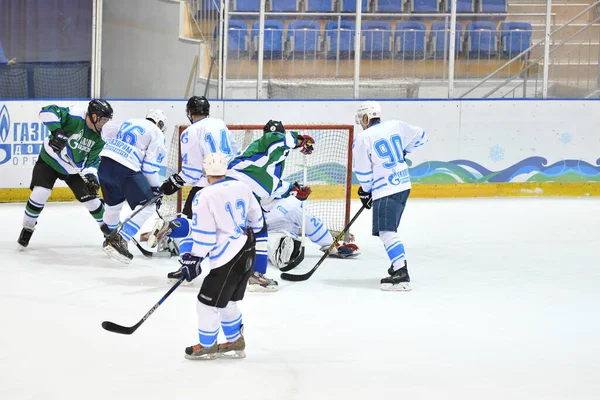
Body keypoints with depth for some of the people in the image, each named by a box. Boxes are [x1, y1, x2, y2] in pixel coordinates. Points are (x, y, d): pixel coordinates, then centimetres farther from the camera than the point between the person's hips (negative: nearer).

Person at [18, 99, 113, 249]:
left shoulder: (99, 137, -11)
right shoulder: (74, 116, -29)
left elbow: (93, 160, -9)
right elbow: (47, 111, -38)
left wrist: (91, 176, -28)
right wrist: (57, 131, -50)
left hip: (73, 169, 5)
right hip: (49, 160, -5)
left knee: (91, 197, 2)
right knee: (39, 194, -20)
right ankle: (27, 229, 2)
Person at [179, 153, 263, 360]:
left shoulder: (204, 197, -16)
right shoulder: (242, 188, 3)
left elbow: (203, 234, -16)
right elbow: (256, 220, 15)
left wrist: (193, 259, -6)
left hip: (227, 259, -8)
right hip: (247, 253, 8)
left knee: (208, 302, 7)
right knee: (227, 301, 23)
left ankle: (207, 346, 21)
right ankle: (235, 343, 32)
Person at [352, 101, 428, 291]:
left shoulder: (363, 138, -9)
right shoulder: (396, 126, 8)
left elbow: (363, 171, -6)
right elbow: (420, 137, 21)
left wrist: (366, 191, 11)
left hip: (385, 190, -8)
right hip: (404, 184, 8)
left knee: (387, 231, -12)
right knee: (390, 229, 22)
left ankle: (401, 275, -23)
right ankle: (398, 265, 26)